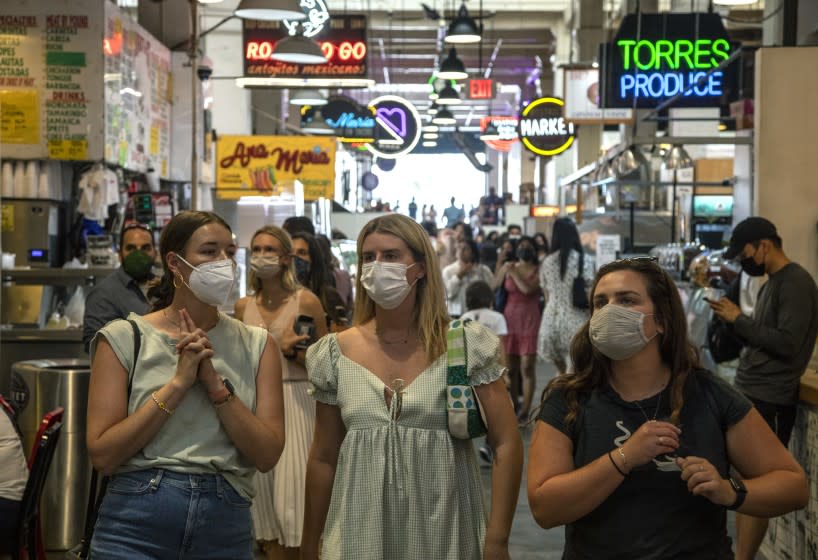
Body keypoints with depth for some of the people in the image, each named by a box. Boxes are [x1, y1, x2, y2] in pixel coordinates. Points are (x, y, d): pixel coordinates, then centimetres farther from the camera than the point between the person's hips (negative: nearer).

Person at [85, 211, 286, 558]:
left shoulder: (257, 345, 5)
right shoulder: (124, 338, -2)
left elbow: (267, 455, -3)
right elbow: (102, 455, -10)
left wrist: (215, 384, -13)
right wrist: (179, 383, -13)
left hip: (226, 530, 2)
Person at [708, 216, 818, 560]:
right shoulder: (772, 282, 15)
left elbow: (787, 343, -21)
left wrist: (739, 320, -16)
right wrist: (733, 321, 0)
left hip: (770, 400, -9)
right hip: (749, 394, 9)